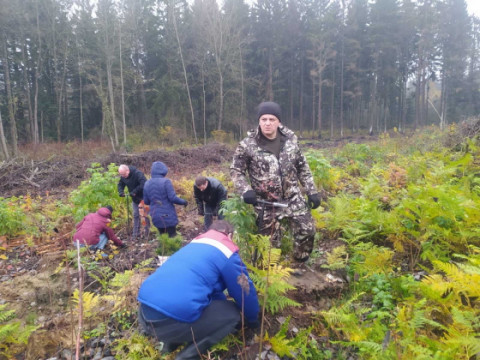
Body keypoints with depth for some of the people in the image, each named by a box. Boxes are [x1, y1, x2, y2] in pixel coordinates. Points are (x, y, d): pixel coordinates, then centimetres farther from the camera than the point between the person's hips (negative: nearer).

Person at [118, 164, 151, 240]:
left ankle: (147, 231, 20)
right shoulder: (123, 177, -5)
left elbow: (143, 184, -36)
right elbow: (120, 184, 8)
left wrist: (134, 192, -37)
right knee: (136, 215, 10)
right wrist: (121, 191, -12)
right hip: (135, 198, 6)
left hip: (143, 197, -6)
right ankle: (136, 233, 17)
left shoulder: (138, 173, -28)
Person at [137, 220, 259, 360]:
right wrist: (253, 321, 32)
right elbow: (245, 292, 13)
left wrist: (224, 303, 45)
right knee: (233, 314, 9)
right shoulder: (227, 252, 2)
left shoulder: (194, 244, 23)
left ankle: (171, 342, 19)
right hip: (171, 321, -8)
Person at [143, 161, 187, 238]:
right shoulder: (166, 182, -14)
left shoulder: (147, 184, 2)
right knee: (172, 236, 4)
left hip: (156, 217, 5)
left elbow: (146, 201, 8)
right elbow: (173, 198, -17)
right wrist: (183, 202, -1)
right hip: (168, 215, -5)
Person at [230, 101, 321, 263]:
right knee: (270, 241, 8)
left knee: (307, 230, 3)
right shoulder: (248, 145, -11)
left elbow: (303, 168, 8)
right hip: (265, 202, -2)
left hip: (292, 197, 3)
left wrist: (312, 191, 5)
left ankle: (300, 263, 29)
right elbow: (236, 170, -2)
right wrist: (245, 190, -18)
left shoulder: (290, 139, -1)